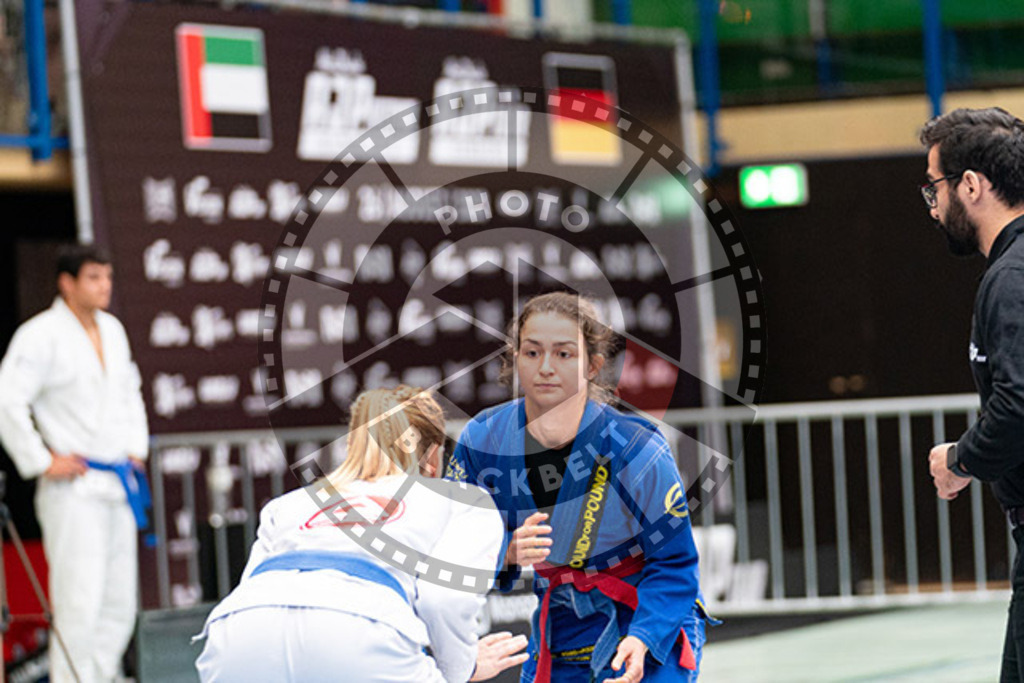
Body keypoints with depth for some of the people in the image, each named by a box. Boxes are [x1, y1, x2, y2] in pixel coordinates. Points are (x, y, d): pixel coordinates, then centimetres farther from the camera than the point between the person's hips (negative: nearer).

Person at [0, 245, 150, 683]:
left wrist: (136, 446, 17)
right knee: (80, 602, -11)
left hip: (117, 484, 8)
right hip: (73, 490, -8)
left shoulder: (112, 330, 13)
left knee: (119, 604, 9)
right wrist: (41, 462, -15)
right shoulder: (41, 336, -12)